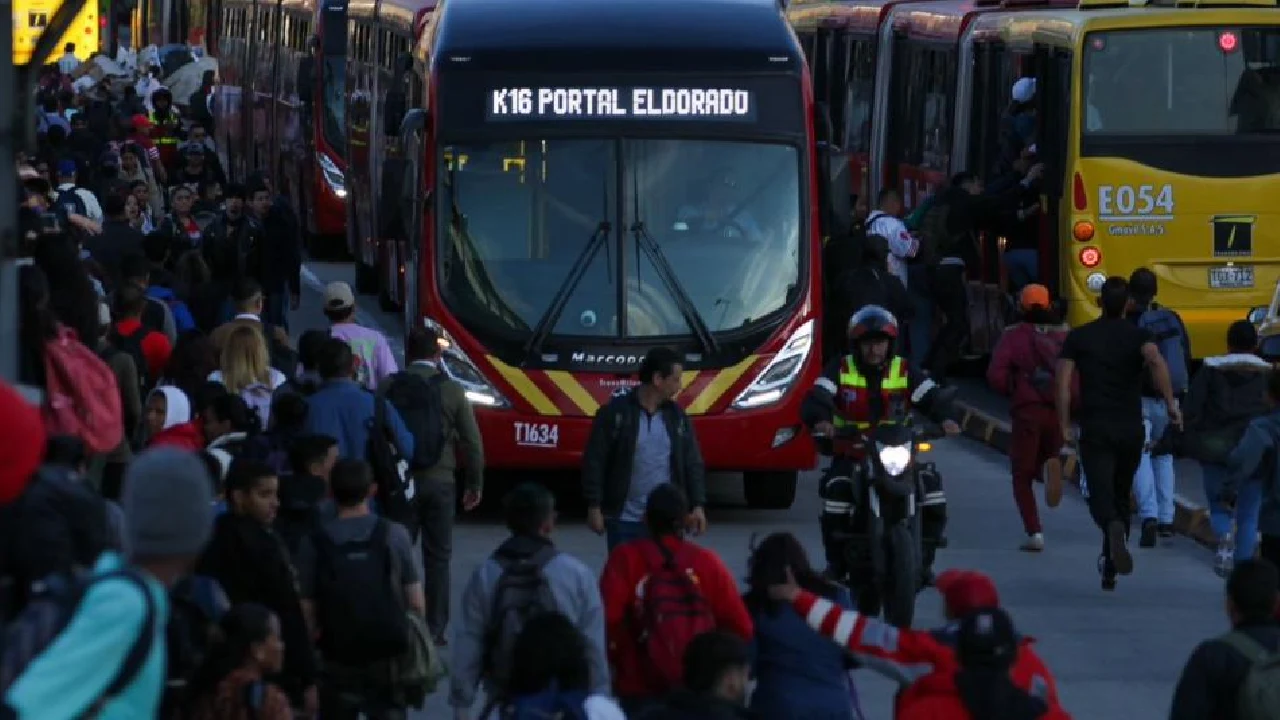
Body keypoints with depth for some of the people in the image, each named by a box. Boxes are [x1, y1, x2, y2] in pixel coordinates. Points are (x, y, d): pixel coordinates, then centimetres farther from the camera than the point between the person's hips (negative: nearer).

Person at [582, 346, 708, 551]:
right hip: (624, 520, -3)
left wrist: (698, 505, 0)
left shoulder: (677, 417, 7)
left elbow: (692, 463, 10)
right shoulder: (615, 412, -6)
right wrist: (594, 507, -8)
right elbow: (594, 462, -5)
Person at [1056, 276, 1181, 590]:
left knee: (1101, 496, -10)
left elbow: (1063, 383, -3)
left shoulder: (1078, 337, 3)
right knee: (1121, 496, 18)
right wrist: (1171, 404, -20)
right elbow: (1156, 361, -21)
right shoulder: (1137, 336, 1)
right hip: (1131, 430, 2)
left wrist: (1065, 426, 4)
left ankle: (1114, 527, -44)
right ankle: (1110, 567, 24)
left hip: (1095, 430, -2)